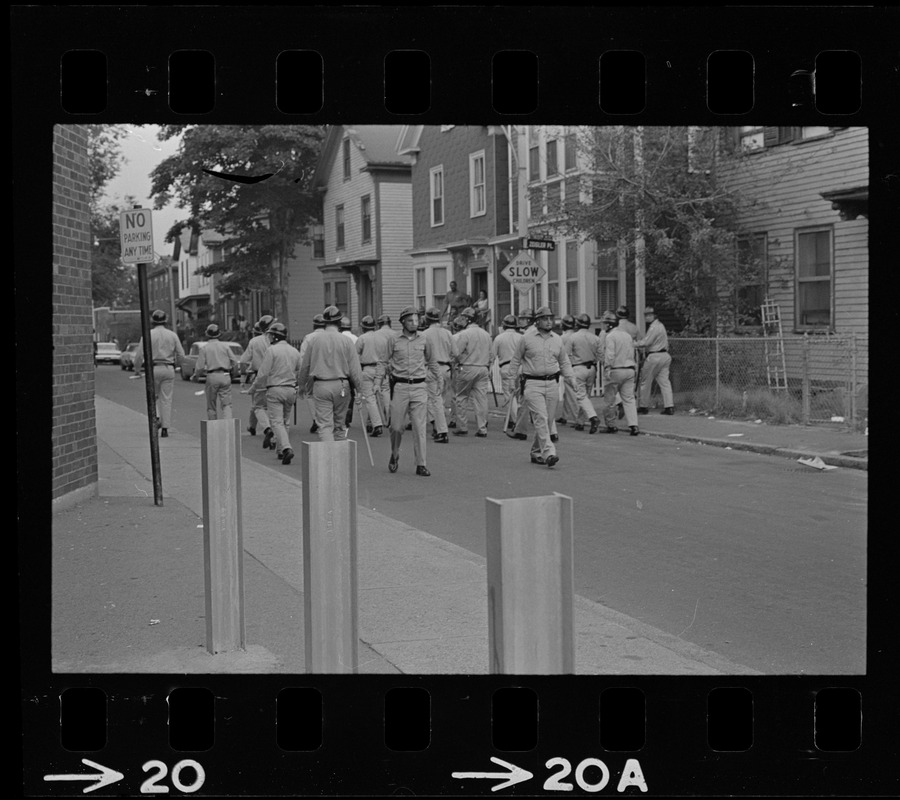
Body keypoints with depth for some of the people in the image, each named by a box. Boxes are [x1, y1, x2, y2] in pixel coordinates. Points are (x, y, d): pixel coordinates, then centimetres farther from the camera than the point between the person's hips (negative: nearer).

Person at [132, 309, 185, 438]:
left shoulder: (148, 335, -3)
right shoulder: (173, 335, 4)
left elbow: (139, 355, -4)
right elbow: (181, 355, 5)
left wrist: (137, 369, 12)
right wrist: (175, 365, 24)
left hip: (153, 368, -1)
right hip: (168, 369, 1)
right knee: (166, 399, 5)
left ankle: (156, 418, -4)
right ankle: (165, 428, 3)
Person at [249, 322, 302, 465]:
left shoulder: (272, 350, -9)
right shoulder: (294, 351, 8)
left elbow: (263, 373, -11)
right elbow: (299, 372, 11)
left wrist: (253, 387, 2)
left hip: (275, 390, -6)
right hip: (291, 390, 6)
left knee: (277, 422, -7)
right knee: (284, 421, 17)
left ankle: (286, 448, -25)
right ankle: (280, 450, 22)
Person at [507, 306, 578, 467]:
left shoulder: (557, 340, 12)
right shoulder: (526, 339, 0)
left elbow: (564, 362, 20)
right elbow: (515, 360, 7)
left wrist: (571, 378, 9)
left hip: (552, 384, 5)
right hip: (533, 384, -4)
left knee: (547, 420, 6)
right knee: (540, 418, -16)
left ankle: (536, 452, 21)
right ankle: (549, 453, -23)